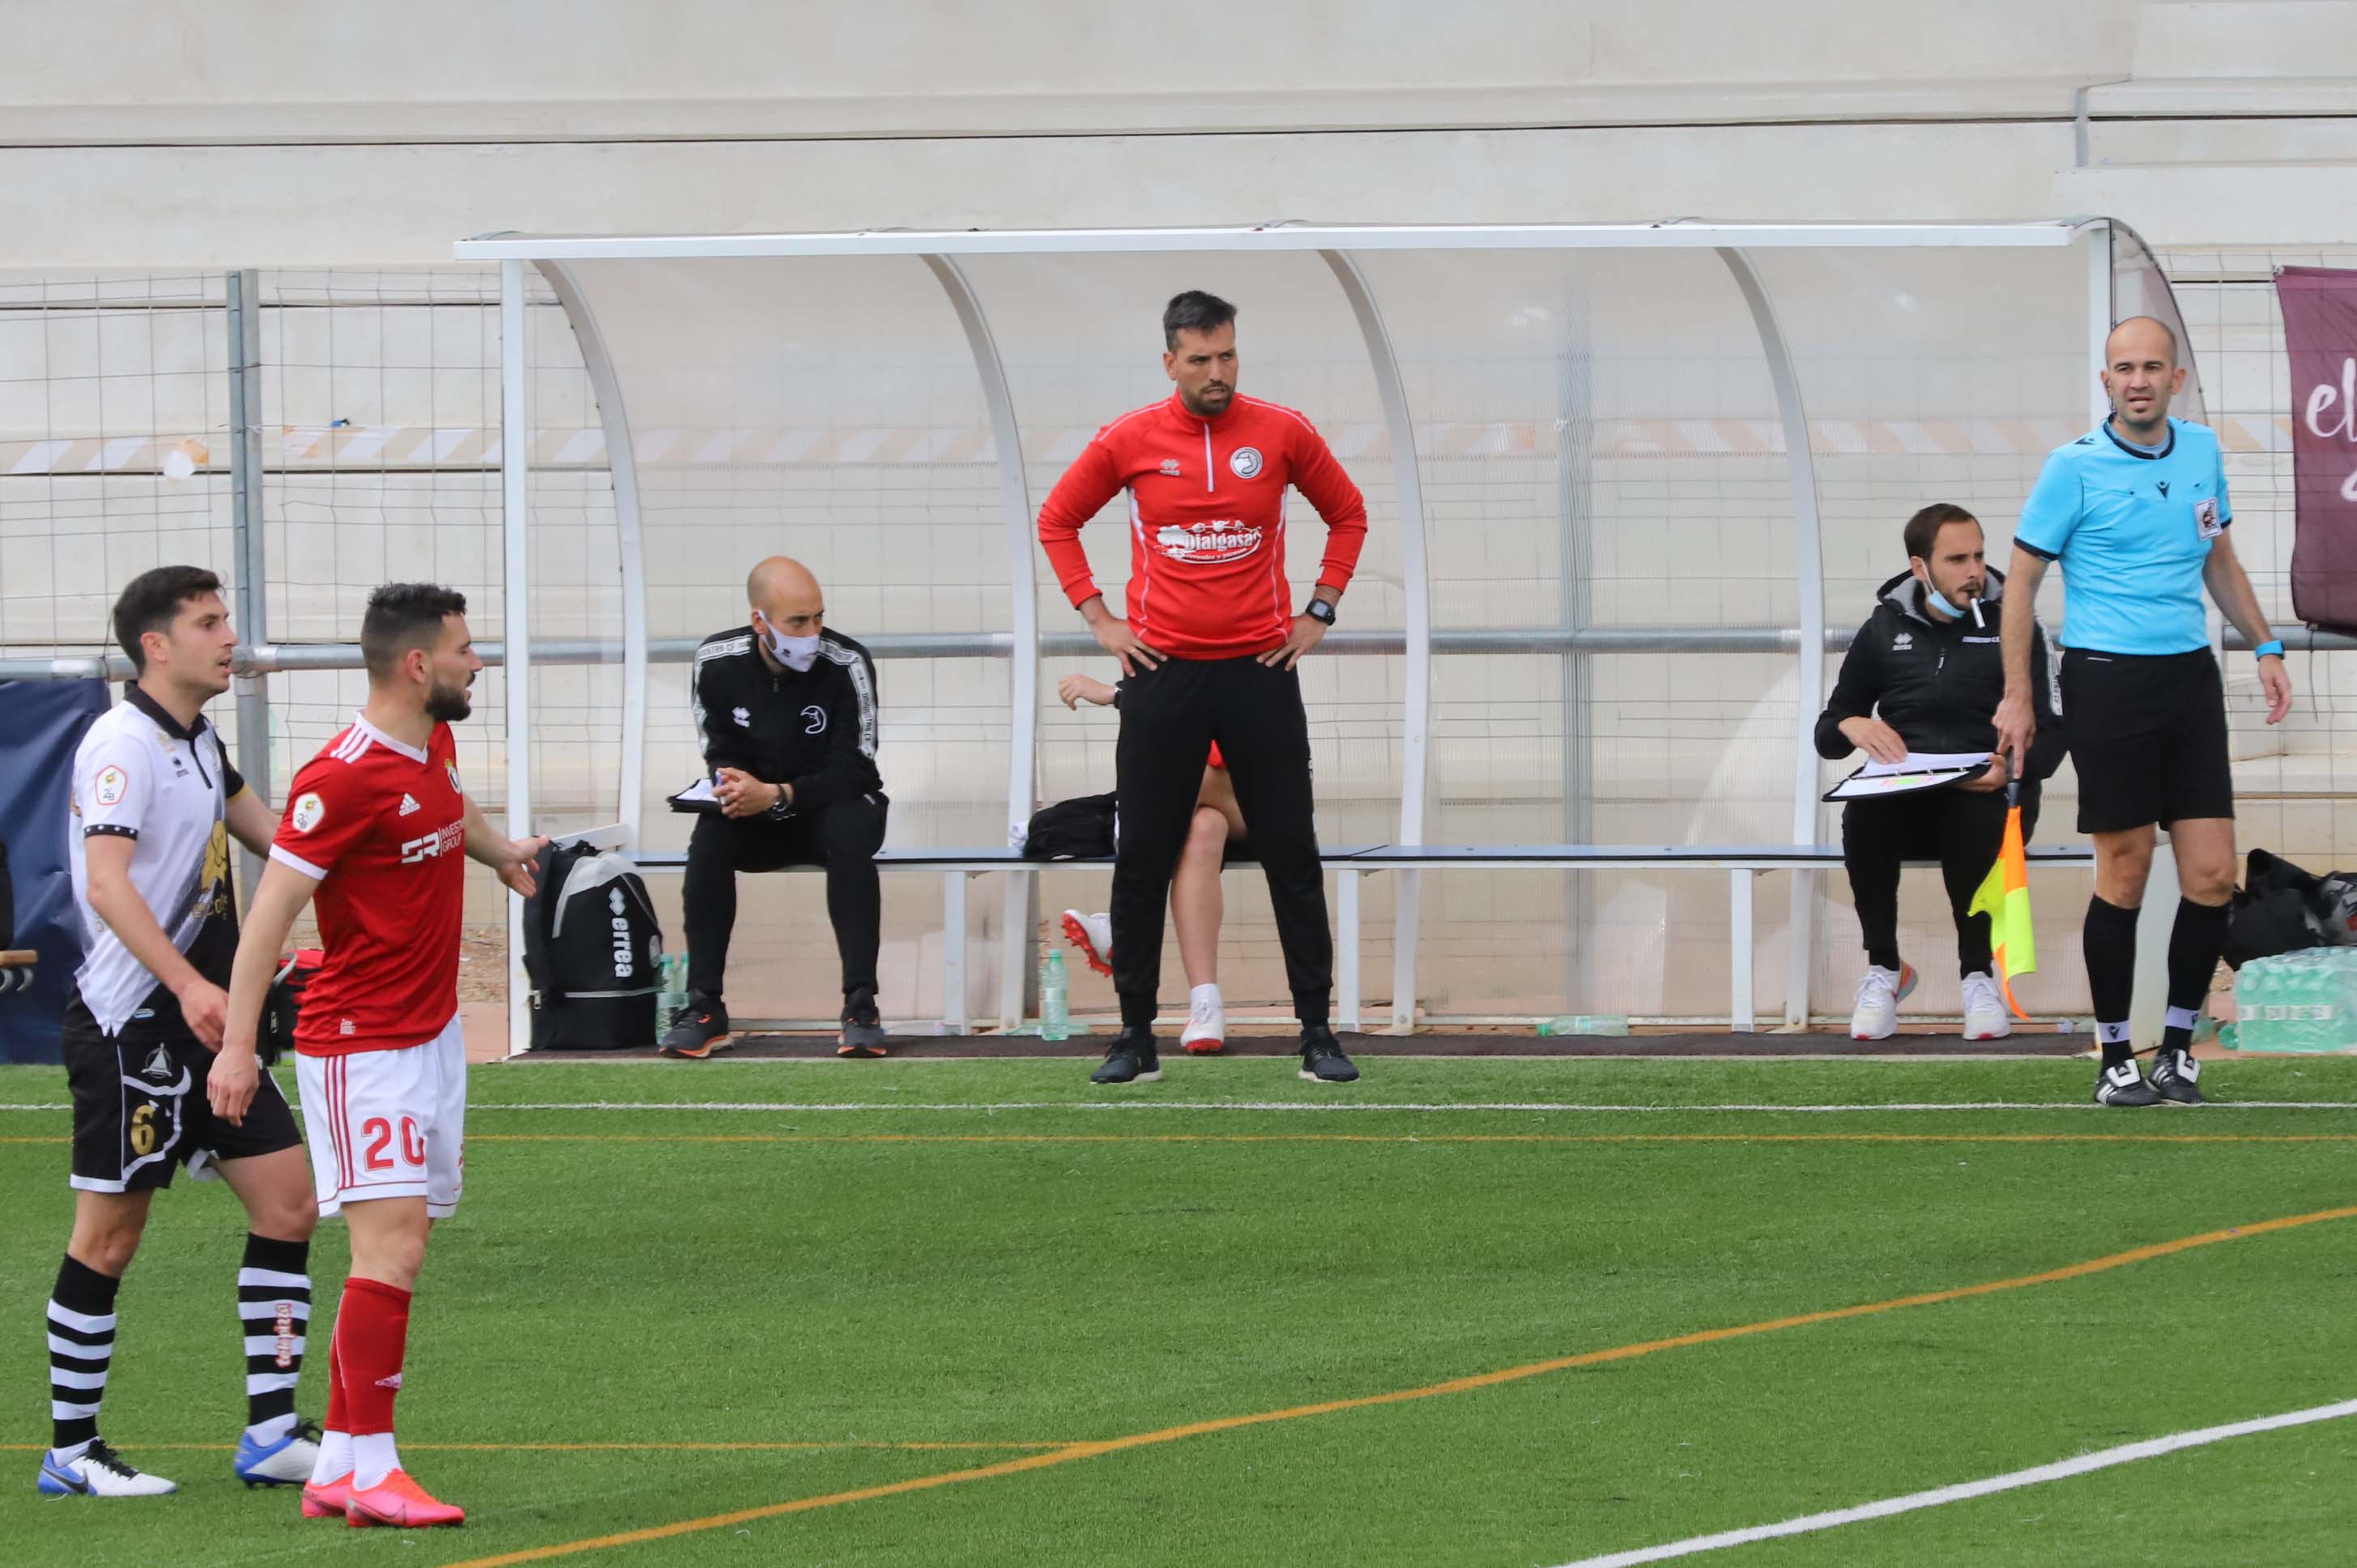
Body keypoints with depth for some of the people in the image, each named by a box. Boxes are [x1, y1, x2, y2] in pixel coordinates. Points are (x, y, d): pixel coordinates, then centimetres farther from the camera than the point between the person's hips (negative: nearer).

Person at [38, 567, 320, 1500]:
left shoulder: (199, 745, 14)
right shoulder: (123, 744, -15)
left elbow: (276, 836, 30)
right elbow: (107, 881, -27)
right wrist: (188, 986, -36)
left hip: (207, 1019, 9)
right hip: (130, 1027, -9)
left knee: (287, 1205, 4)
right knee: (110, 1237, -2)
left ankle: (271, 1433, 8)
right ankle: (71, 1452, 8)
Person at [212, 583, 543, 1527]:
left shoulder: (434, 746, 10)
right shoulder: (347, 778, -18)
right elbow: (272, 907, -18)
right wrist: (237, 1044, -21)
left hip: (433, 1035, 9)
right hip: (362, 1049, -9)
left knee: (399, 1252, 7)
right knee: (393, 1245, -13)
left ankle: (338, 1467, 10)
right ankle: (372, 1469, -11)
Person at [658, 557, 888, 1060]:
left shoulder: (846, 664, -18)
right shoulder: (718, 663, -9)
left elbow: (853, 769, -19)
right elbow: (720, 755, 1)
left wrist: (777, 795, -33)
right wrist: (733, 785, -24)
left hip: (831, 806, -2)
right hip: (758, 819, 2)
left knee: (850, 833, -36)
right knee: (710, 836, -29)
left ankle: (861, 1006, -36)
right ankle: (704, 1009, -27)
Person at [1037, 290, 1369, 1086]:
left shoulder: (1282, 432, 0)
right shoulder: (1130, 439, 0)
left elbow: (1348, 513, 15)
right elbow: (1057, 519, 13)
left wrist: (1319, 611, 7)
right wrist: (1097, 617, 5)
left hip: (1261, 669, 0)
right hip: (1163, 671, 0)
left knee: (1293, 855, 1)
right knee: (1142, 860, 1)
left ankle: (1318, 1033, 7)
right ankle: (1137, 1038, 8)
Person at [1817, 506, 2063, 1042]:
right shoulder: (1884, 630, 15)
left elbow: (2051, 735, 3)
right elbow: (1826, 736, 18)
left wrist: (2011, 769, -19)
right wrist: (1849, 726, -7)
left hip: (1985, 794, -2)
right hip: (1903, 800, 2)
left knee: (1975, 821, -39)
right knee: (1862, 818, -34)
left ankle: (1978, 974, -20)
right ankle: (1883, 970, -16)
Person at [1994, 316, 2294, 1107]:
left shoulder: (2202, 451, 9)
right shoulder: (2075, 468, -6)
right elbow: (2022, 578, -1)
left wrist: (2264, 646, 17)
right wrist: (2017, 694, -5)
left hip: (2190, 677, 5)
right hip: (2107, 680, -5)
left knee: (2213, 875, -2)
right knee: (2124, 876, -3)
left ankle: (2178, 1045, 11)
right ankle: (2115, 1058, 7)